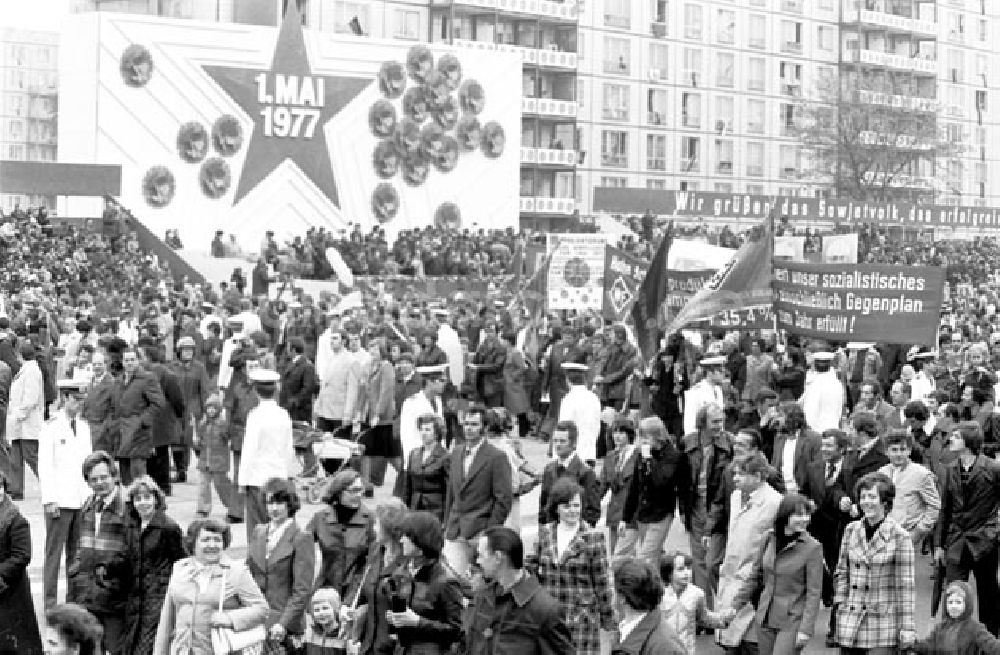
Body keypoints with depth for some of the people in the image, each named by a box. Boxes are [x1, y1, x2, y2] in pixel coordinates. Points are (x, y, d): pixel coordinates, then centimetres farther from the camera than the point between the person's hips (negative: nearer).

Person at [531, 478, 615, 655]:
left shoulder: (592, 537, -4)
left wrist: (607, 618, 0)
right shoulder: (545, 533, 6)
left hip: (581, 618, -4)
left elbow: (601, 581, -2)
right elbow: (536, 566, 18)